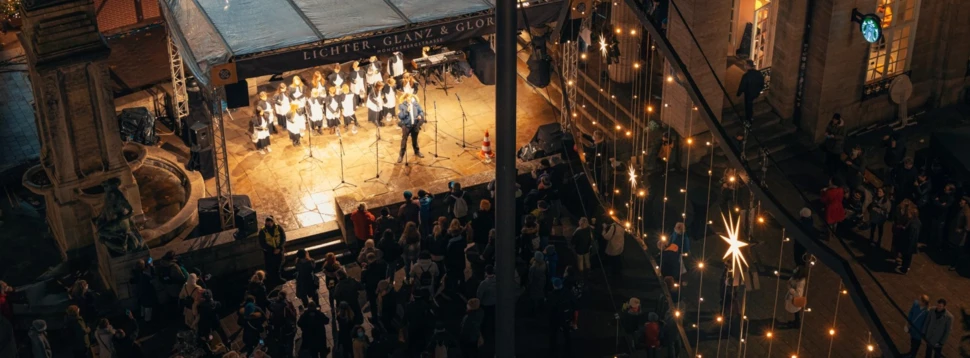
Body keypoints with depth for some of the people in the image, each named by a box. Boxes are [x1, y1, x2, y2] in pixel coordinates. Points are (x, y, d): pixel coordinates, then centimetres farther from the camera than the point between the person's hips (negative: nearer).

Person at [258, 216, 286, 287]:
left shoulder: (279, 228, -15)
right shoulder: (262, 231, -20)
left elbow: (283, 238, -11)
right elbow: (262, 244, -17)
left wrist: (279, 248, -24)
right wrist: (272, 250, -22)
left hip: (279, 251, 3)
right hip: (268, 252, -3)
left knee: (278, 265, 22)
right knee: (270, 267, 7)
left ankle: (277, 277, 47)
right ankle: (271, 280, 28)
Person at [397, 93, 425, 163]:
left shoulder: (416, 104, 1)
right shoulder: (401, 106, -9)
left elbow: (421, 111, 8)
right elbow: (400, 116, -15)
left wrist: (420, 116, -14)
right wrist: (407, 111, -25)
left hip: (415, 125, 3)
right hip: (406, 125, -3)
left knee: (415, 139, 20)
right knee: (404, 140, -3)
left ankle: (417, 151, 39)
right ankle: (401, 155, 3)